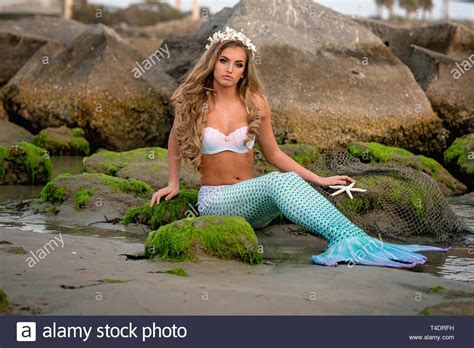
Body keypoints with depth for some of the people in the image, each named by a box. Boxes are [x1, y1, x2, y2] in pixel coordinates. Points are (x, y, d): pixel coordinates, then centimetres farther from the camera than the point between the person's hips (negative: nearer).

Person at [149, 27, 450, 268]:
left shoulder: (255, 103, 1)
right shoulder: (192, 101, -3)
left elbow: (273, 154, 10)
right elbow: (176, 138, 17)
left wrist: (318, 180, 3)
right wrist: (174, 183, 16)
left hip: (252, 201, 3)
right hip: (214, 200, -3)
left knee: (288, 180, -35)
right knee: (279, 182, -35)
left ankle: (347, 241, -57)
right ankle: (351, 238, -57)